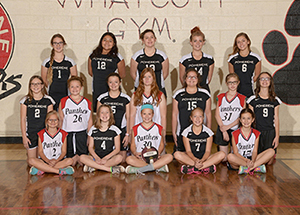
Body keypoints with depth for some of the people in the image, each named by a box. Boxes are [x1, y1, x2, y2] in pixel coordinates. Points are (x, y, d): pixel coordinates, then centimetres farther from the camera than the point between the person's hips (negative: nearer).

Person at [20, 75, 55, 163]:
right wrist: (24, 136, -4)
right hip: (30, 133, -1)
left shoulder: (48, 100, 2)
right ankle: (28, 154, 33)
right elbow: (23, 119, 1)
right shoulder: (26, 100, 0)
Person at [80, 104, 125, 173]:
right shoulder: (93, 130, 7)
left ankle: (93, 167, -26)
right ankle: (110, 169, -29)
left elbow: (117, 149, -2)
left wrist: (106, 158, -15)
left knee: (119, 157, -33)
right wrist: (97, 158, -13)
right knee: (82, 157, -26)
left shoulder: (114, 130, 2)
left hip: (110, 158, -2)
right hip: (96, 157, 2)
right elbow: (90, 147, 6)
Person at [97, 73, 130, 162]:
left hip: (121, 131, 0)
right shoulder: (102, 98, 6)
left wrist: (127, 134, 0)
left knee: (122, 160, -2)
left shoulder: (126, 98, 5)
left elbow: (128, 118, 6)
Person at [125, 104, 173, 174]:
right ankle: (159, 167, -32)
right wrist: (135, 153, -14)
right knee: (129, 159, -33)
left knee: (169, 157, -28)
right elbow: (132, 145, 9)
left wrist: (158, 153, -9)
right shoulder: (136, 129, 10)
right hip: (140, 158, -1)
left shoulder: (158, 128, 12)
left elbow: (161, 144, 12)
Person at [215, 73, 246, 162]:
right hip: (222, 129, 1)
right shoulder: (221, 97, 6)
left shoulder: (242, 98, 2)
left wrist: (228, 126, -13)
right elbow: (217, 115, 1)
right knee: (223, 159, 2)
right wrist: (224, 131, -9)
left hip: (235, 129, -1)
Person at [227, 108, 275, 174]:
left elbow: (255, 151, -2)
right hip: (239, 160, -3)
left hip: (251, 159, 4)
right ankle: (257, 166, -29)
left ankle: (246, 167, -31)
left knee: (271, 151, -16)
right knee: (230, 156, -38)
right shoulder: (235, 134, -6)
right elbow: (235, 152, -8)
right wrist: (247, 160, -25)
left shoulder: (256, 133, 3)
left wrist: (252, 161, -24)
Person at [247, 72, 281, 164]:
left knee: (269, 161, -3)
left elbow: (276, 119, 6)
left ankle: (272, 156, 31)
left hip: (271, 132, 1)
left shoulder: (275, 100, 6)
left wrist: (277, 136, -1)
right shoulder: (253, 100, 1)